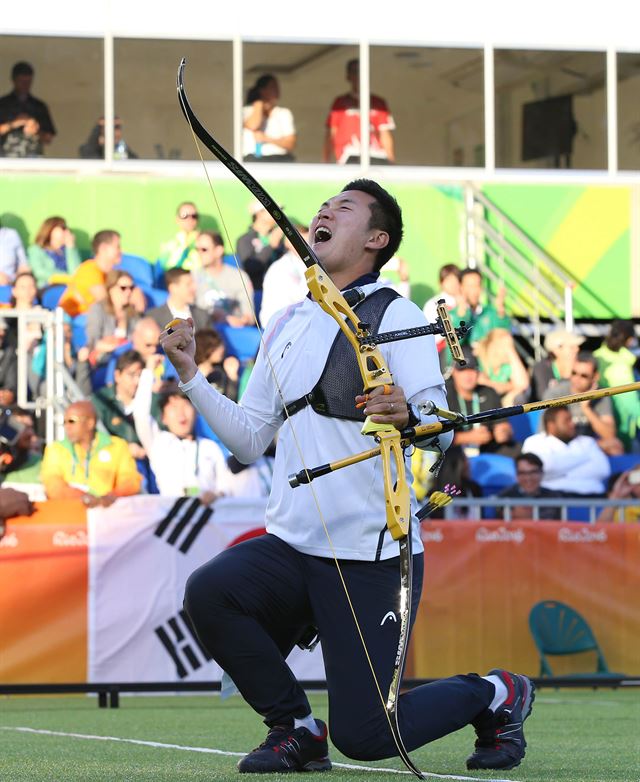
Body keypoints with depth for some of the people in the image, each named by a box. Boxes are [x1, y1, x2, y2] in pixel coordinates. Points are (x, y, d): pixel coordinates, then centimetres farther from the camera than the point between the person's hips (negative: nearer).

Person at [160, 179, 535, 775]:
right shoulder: (286, 328, 16)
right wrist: (190, 375, 6)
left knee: (363, 736, -9)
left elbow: (441, 428, -15)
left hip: (371, 558, -6)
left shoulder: (395, 316, -4)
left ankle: (495, 696, 20)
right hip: (289, 544, 6)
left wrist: (408, 413, -37)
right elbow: (249, 441, 15)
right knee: (210, 592, -25)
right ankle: (296, 729, -2)